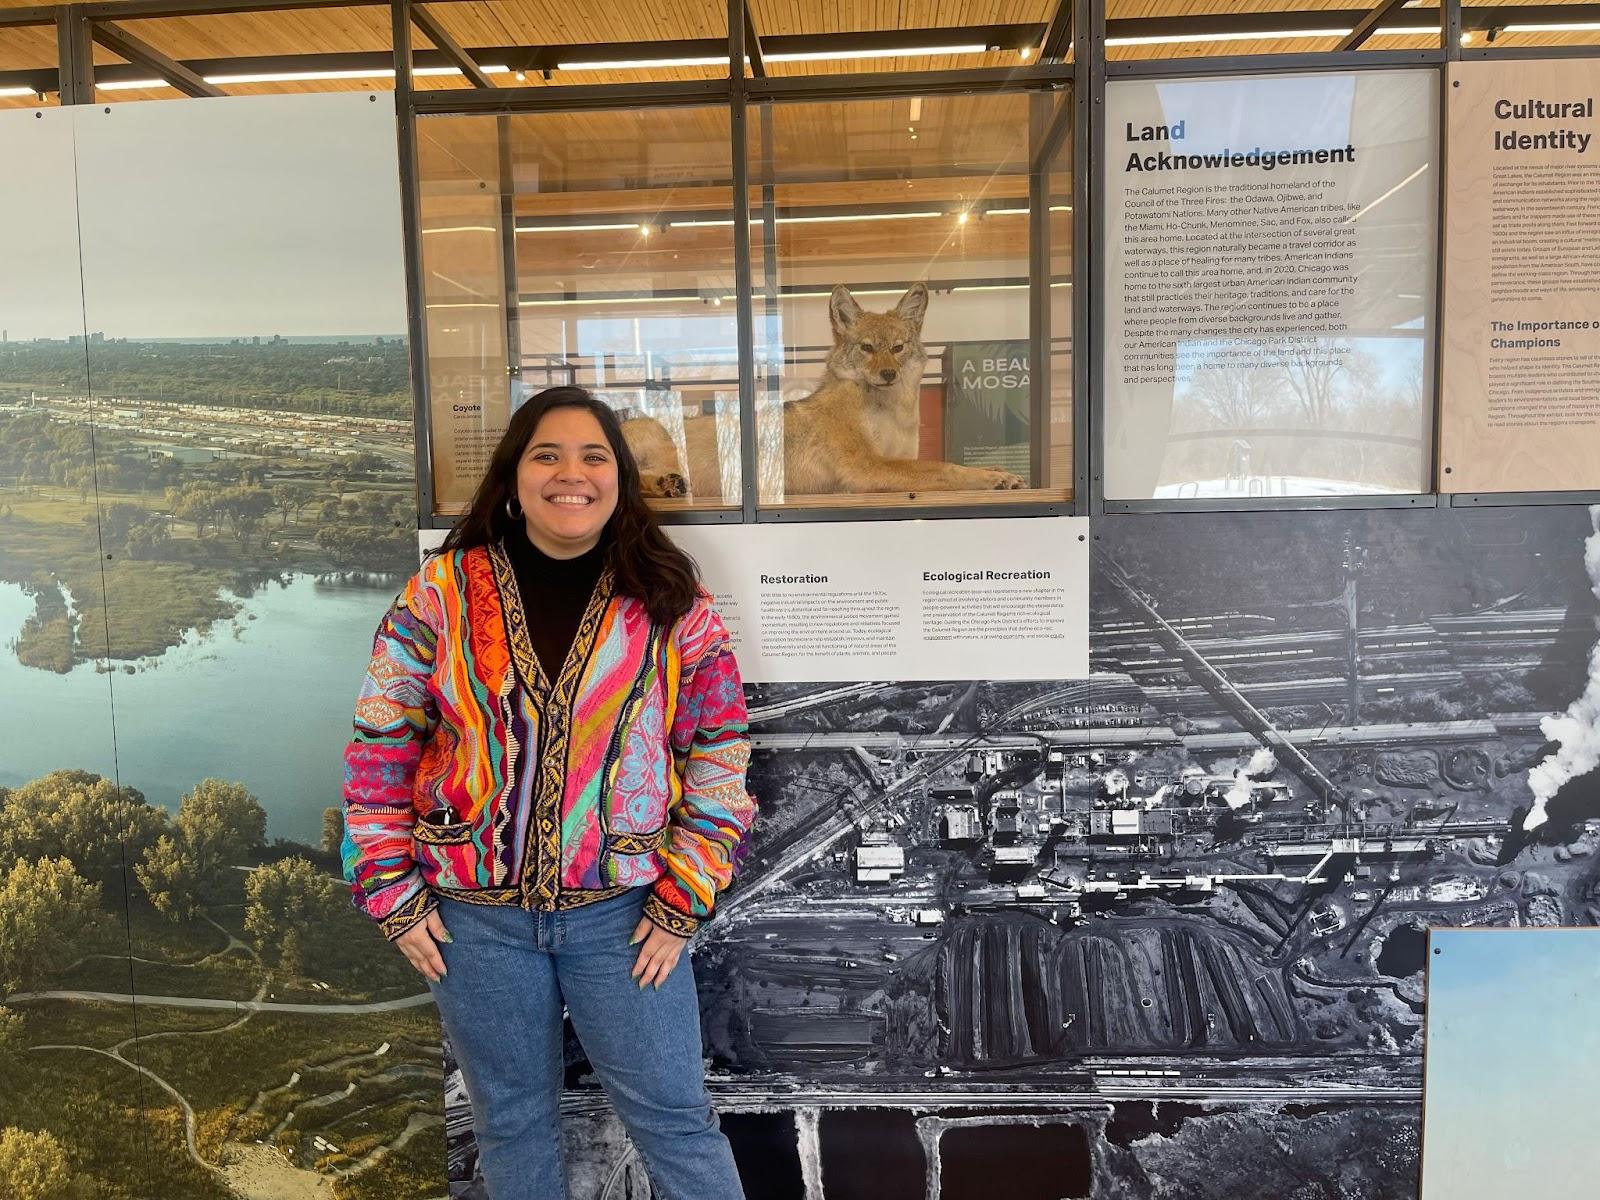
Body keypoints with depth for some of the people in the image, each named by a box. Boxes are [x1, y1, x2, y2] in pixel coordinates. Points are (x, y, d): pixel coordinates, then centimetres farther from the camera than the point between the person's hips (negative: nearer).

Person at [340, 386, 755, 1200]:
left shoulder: (671, 603, -5)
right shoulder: (442, 593, -4)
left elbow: (718, 758, -2)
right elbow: (379, 748, 1)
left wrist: (681, 905, -5)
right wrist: (392, 895, -2)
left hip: (623, 911, -1)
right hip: (475, 915, 1)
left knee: (676, 1122, 9)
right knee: (512, 1126, 19)